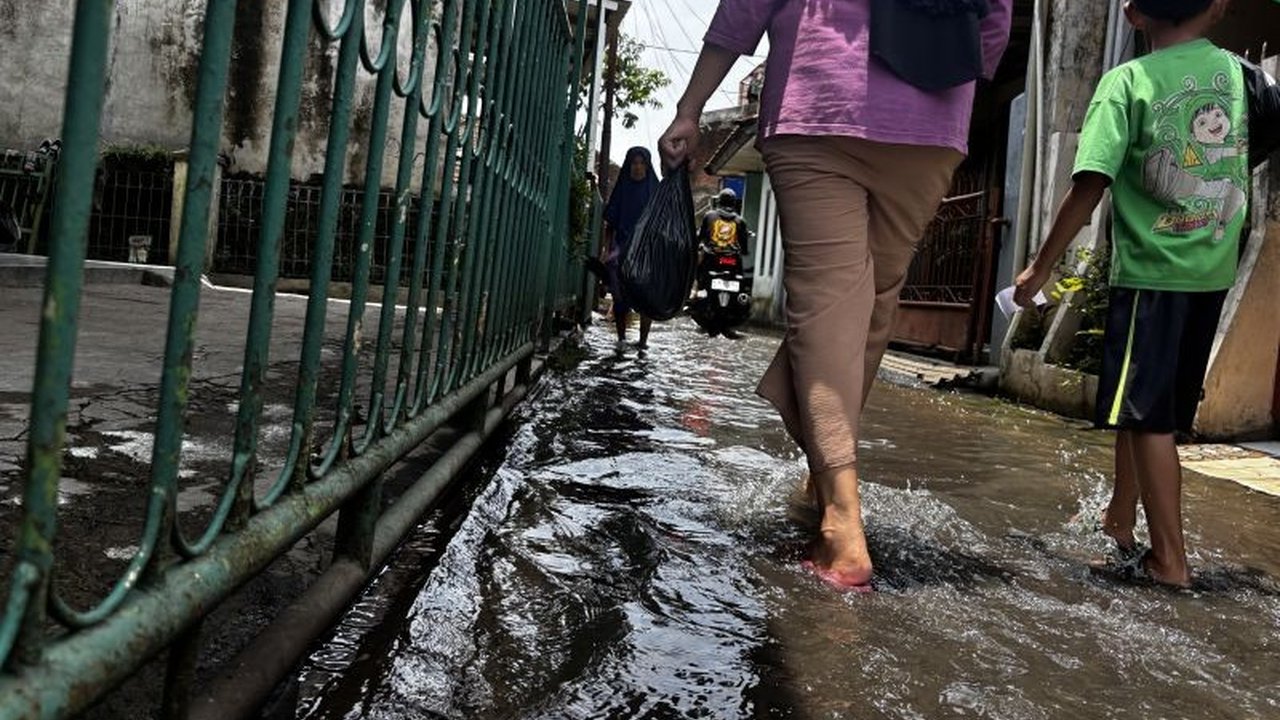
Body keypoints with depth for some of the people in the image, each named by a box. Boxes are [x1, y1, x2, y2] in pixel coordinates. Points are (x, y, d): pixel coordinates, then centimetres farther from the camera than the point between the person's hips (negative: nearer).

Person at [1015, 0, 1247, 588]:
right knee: (1143, 405, 17)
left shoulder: (1127, 81, -8)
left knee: (1148, 415, 0)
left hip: (1151, 272, -5)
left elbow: (1089, 186, -14)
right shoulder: (1240, 73, 5)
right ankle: (1119, 520, 29)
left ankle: (1170, 557, 2)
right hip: (1213, 273, 5)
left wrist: (1041, 267, -7)